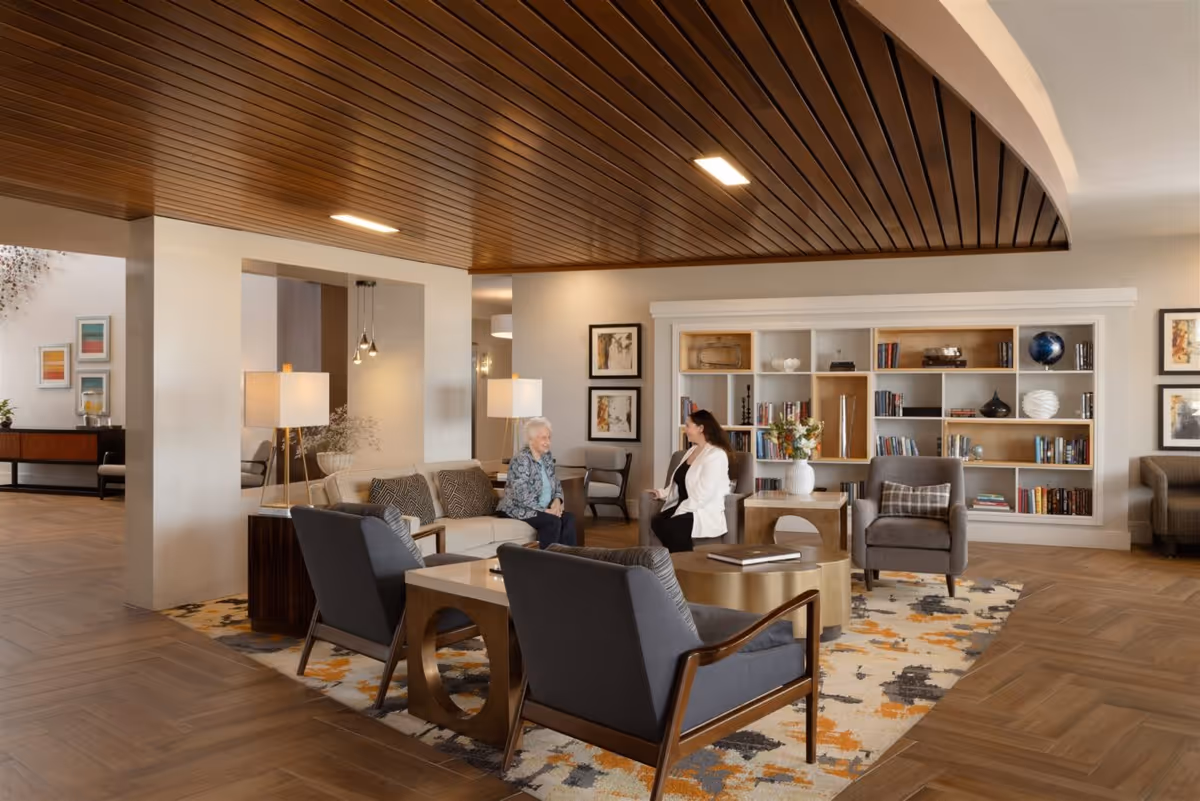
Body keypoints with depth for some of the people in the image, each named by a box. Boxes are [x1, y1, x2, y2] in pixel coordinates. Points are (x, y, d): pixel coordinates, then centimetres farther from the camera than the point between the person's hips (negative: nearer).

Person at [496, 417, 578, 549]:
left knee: (568, 518, -16)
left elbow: (556, 483, 13)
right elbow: (522, 497, -25)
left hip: (542, 509, 7)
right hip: (518, 509, -7)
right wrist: (545, 510, -23)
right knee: (553, 521, -28)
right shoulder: (521, 461, -20)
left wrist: (557, 500, -7)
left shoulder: (547, 457, 6)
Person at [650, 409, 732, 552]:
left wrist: (678, 513, -21)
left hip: (705, 512, -8)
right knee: (656, 522, -20)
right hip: (683, 508, 8)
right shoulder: (692, 450, 16)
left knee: (670, 527, -31)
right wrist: (663, 493, 6)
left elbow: (703, 495, -21)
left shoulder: (716, 455, -13)